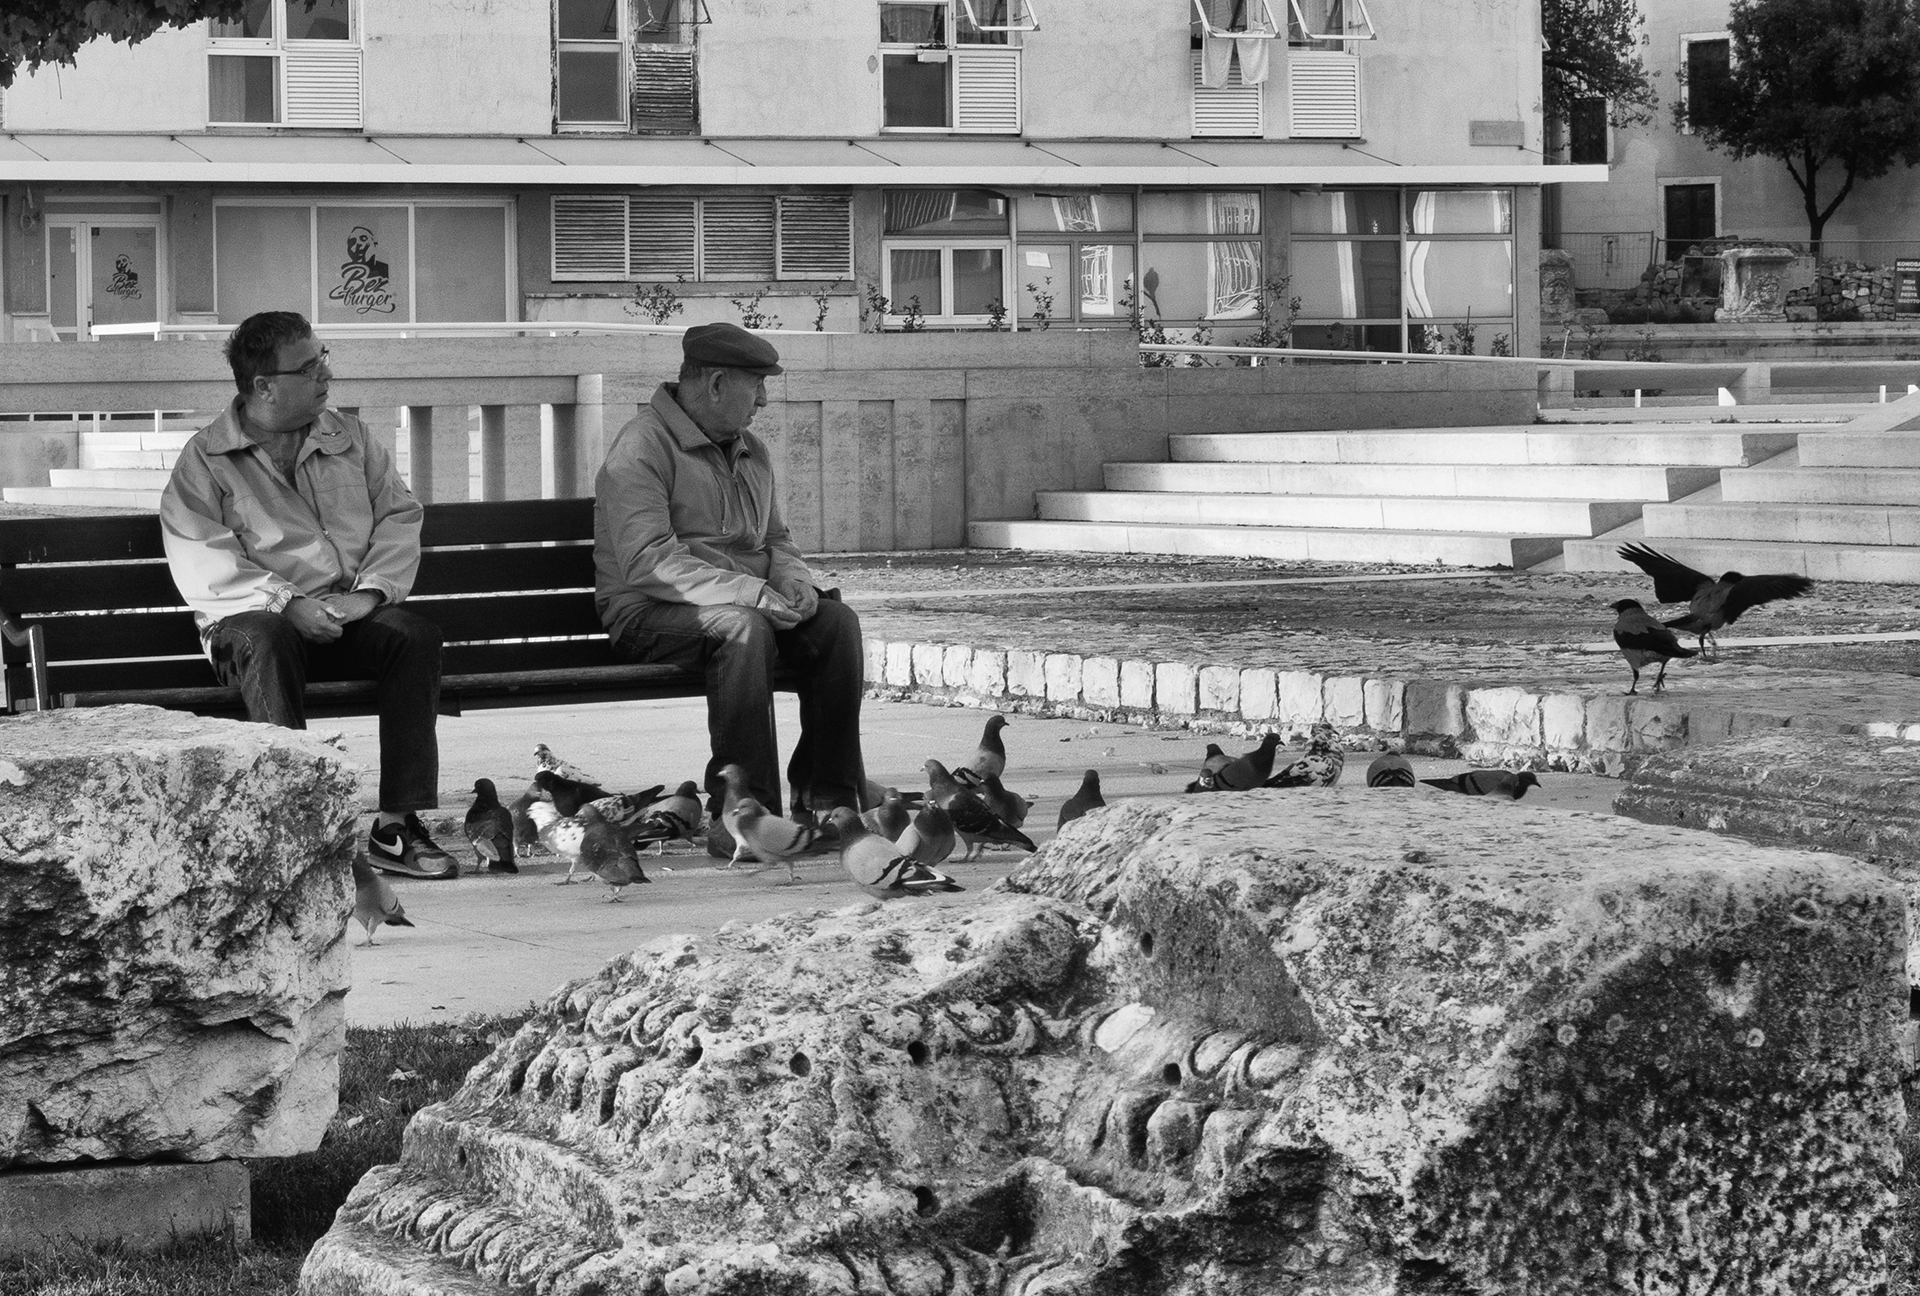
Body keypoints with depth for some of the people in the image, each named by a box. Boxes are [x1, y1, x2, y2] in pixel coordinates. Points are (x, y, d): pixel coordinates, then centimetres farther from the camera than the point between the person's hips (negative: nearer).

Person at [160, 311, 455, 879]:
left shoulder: (350, 439, 15)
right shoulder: (204, 460, 1)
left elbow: (400, 517, 11)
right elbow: (202, 567, -9)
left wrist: (370, 591, -9)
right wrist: (287, 603, -22)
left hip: (350, 614, 4)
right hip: (253, 615, -4)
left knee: (416, 635, -26)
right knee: (268, 644, -38)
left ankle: (397, 827, -27)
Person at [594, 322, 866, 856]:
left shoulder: (751, 452, 16)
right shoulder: (642, 448, -12)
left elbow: (776, 539, 24)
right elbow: (647, 561, -23)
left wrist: (792, 577, -2)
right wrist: (747, 592, -29)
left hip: (746, 606, 8)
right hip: (650, 613, -7)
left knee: (836, 621, -17)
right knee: (742, 627, -36)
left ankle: (825, 798, -14)